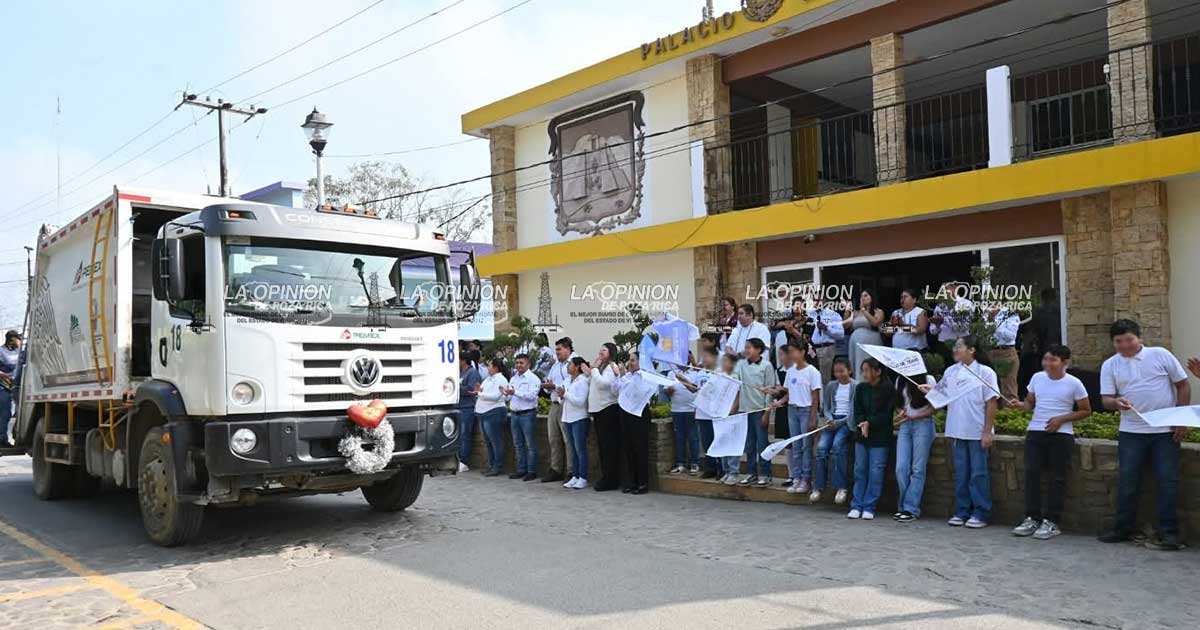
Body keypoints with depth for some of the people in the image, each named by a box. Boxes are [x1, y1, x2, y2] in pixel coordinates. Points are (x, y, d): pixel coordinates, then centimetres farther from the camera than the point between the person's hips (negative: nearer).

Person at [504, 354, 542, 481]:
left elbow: (532, 395, -20)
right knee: (518, 444, 12)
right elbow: (509, 397, 18)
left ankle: (532, 471, 2)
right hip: (515, 414, 7)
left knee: (530, 444, -2)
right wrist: (506, 394, -5)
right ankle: (521, 469, 20)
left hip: (527, 414, -7)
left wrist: (515, 392, -23)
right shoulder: (513, 379, 16)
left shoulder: (533, 378, -7)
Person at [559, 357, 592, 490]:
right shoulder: (566, 380, 12)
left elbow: (581, 401, -20)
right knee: (573, 449, 11)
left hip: (579, 419, -7)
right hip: (567, 418, 7)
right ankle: (575, 476, 16)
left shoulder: (582, 381, -11)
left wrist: (565, 394, -17)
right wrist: (561, 396, -4)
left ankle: (583, 478, 1)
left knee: (580, 449, -3)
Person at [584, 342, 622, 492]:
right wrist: (589, 375, 5)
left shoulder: (611, 367, -9)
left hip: (608, 409, -9)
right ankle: (605, 478, 18)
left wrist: (594, 369, -13)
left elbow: (602, 383, -22)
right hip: (598, 410, 9)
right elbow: (594, 387, 17)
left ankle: (611, 480, -2)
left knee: (609, 446, -5)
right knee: (602, 446, 11)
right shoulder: (600, 367, 17)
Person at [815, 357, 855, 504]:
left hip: (847, 421, -4)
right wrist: (829, 419, -5)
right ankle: (818, 486, -15)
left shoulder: (856, 386, -1)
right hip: (832, 421, 4)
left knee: (837, 444, -30)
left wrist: (839, 422, -14)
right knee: (821, 446, -20)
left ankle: (841, 487, -23)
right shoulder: (830, 386, 15)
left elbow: (856, 410, -6)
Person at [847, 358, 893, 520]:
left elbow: (886, 414, -10)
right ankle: (856, 506, 11)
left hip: (880, 437, -5)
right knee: (860, 470, 6)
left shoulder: (888, 389, -6)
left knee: (875, 472, -3)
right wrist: (862, 425, -12)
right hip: (861, 435, 5)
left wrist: (869, 423, -17)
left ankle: (869, 508, 4)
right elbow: (857, 411, 6)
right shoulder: (860, 388, 9)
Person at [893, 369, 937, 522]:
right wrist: (900, 414, -5)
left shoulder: (928, 380, -3)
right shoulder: (900, 381, 11)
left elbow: (933, 408, -4)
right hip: (905, 425, 4)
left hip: (923, 424, -4)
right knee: (901, 468, -4)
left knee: (917, 469, -4)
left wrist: (912, 416, -12)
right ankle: (902, 506, 4)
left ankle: (911, 509, -1)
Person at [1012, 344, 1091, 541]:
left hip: (1061, 435, -3)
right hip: (1035, 432, 4)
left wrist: (1061, 419, -11)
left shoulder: (1074, 383, -5)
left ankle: (1051, 521, 6)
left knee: (1057, 477, 0)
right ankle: (1032, 518, 6)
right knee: (1031, 473, -1)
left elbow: (1086, 411, 2)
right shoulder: (1037, 378, 6)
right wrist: (1018, 405, -7)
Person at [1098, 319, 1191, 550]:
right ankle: (1123, 529, 14)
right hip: (1130, 432, 2)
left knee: (1168, 481, -1)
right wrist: (1116, 403, -22)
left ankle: (1169, 532, 6)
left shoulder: (1161, 355, 1)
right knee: (1127, 481, 4)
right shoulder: (1110, 365, 5)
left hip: (1166, 431, -2)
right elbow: (1106, 399, 2)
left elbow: (1183, 385, 4)